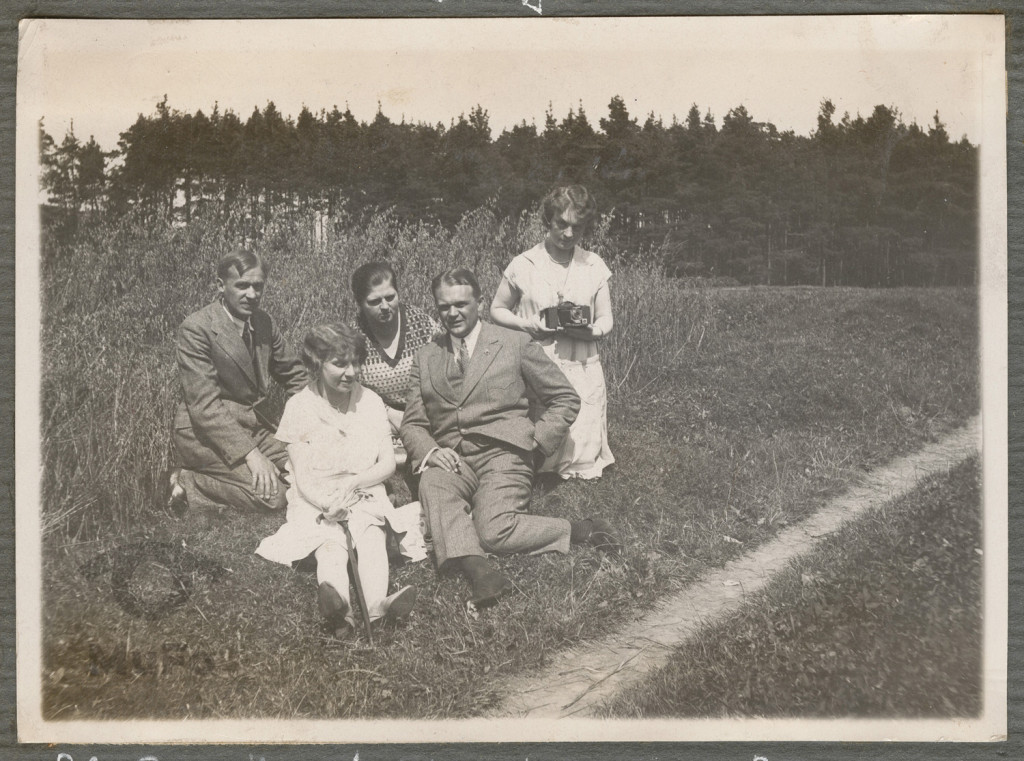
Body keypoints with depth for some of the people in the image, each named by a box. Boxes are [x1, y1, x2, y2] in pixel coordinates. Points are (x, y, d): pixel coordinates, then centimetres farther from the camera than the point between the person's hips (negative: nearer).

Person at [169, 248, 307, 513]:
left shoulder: (263, 322, 5)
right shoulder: (195, 329, -17)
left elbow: (293, 373, 18)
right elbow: (205, 405, -22)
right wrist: (249, 453, -30)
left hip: (257, 425, 8)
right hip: (205, 433, -8)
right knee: (270, 495, -23)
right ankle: (187, 483, -4)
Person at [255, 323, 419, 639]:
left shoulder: (370, 402, 7)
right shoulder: (300, 407, -1)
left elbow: (388, 464, 6)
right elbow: (303, 477, -5)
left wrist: (351, 483, -13)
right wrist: (329, 504, -25)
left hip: (364, 495, 2)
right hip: (315, 501, -2)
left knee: (370, 533, -30)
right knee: (331, 545, -32)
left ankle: (376, 604, -57)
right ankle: (338, 609, -62)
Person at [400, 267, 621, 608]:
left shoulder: (515, 344, 8)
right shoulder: (426, 358, 16)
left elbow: (565, 399, 11)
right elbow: (412, 423, 15)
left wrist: (536, 440, -2)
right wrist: (429, 451, -7)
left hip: (503, 455, -3)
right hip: (451, 460, 3)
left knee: (493, 531, -30)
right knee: (432, 484, -34)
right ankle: (478, 571, -46)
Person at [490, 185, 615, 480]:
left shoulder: (594, 266, 6)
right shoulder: (523, 265, 1)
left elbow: (606, 319, 10)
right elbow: (497, 310, 9)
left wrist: (592, 331, -14)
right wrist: (526, 325, -10)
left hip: (583, 370, 2)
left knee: (583, 461, -2)